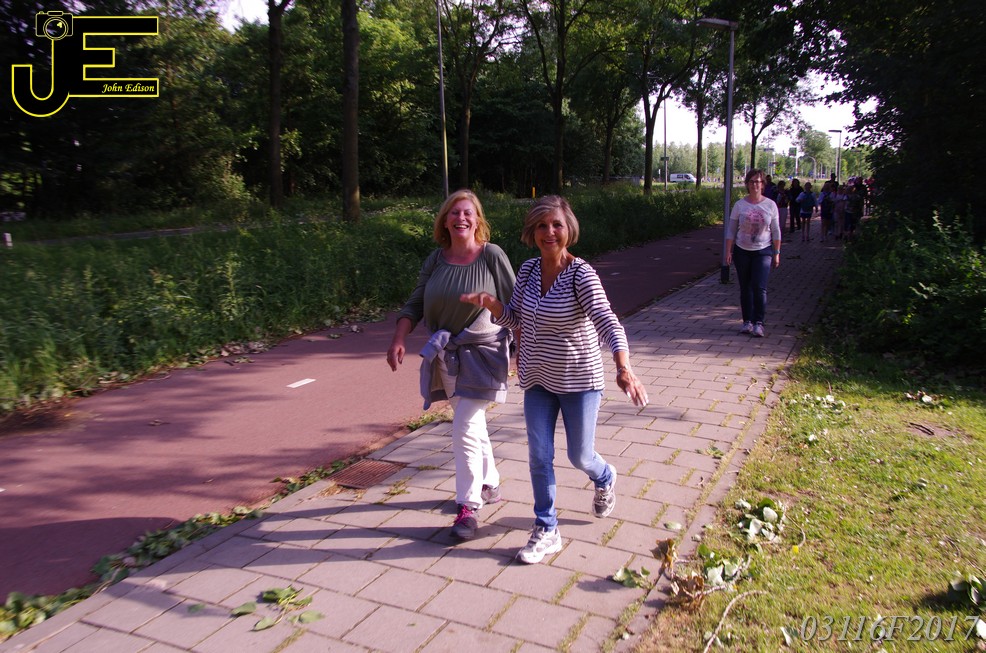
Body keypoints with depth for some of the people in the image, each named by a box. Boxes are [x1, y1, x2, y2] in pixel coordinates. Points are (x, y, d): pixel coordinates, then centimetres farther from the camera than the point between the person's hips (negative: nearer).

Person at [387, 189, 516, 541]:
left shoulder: (492, 256, -10)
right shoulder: (436, 260, 3)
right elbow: (415, 304, 6)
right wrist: (398, 340, -7)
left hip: (482, 353, -5)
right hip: (447, 357, 5)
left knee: (464, 430, -11)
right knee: (473, 426, 18)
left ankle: (469, 506, 3)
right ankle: (489, 485, 37)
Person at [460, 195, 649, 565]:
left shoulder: (581, 275, -21)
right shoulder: (528, 270, -3)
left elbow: (607, 322, -33)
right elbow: (515, 319, 6)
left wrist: (624, 368, -49)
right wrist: (490, 302, -15)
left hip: (579, 380, -4)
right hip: (538, 380, 5)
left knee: (580, 455, 10)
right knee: (539, 456, 6)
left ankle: (605, 479, 47)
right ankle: (546, 530, 22)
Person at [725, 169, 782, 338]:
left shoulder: (770, 205, 0)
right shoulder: (739, 205, 0)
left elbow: (776, 231, 4)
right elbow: (731, 230, 2)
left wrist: (777, 253, 2)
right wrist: (728, 251, -4)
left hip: (763, 251, -1)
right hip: (742, 251, 1)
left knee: (759, 287, -11)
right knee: (745, 288, 7)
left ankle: (758, 323, -5)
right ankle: (747, 321, 16)